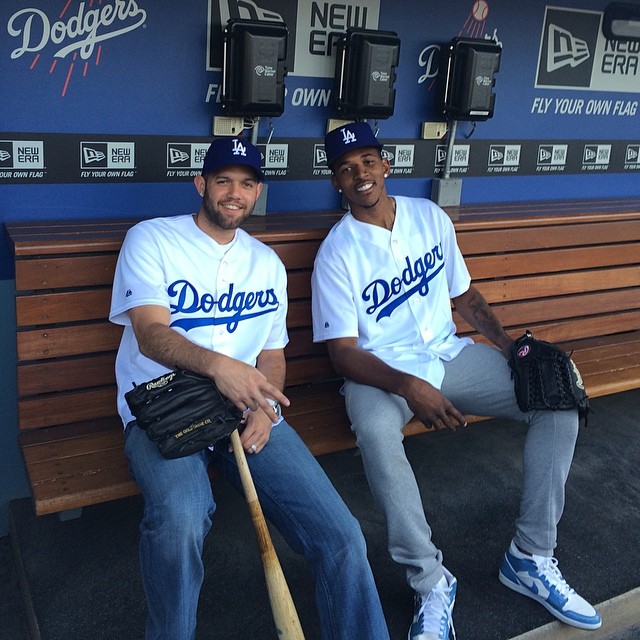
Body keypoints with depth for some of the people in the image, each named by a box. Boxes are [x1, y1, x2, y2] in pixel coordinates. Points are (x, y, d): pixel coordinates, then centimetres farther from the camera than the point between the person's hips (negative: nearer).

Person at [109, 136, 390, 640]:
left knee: (342, 538, -15)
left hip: (247, 412, 4)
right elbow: (151, 334, -11)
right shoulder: (151, 240, 3)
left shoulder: (267, 263, 18)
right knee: (179, 519, -35)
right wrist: (217, 364, -31)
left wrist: (265, 408, -6)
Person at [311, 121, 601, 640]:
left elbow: (464, 294, 14)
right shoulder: (337, 253, -9)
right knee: (375, 433, -39)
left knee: (558, 401, -11)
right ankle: (431, 584, -21)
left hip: (449, 355, 5)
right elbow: (343, 352, -13)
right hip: (380, 372, -4)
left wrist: (510, 345, -2)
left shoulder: (430, 217, 5)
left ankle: (531, 558, -2)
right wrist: (409, 388, -29)